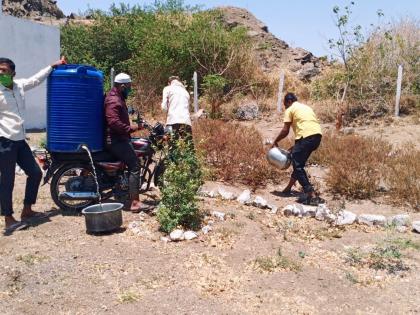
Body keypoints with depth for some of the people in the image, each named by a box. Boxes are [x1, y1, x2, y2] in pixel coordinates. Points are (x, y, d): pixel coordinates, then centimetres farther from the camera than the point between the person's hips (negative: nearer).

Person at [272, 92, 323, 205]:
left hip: (307, 136, -8)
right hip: (317, 134, 8)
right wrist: (295, 146, 30)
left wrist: (275, 141, 17)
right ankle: (289, 188, 34)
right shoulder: (306, 107, 30)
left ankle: (312, 196, -10)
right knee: (299, 162, 23)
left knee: (298, 165, -2)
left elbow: (285, 131, 1)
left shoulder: (290, 109, 8)